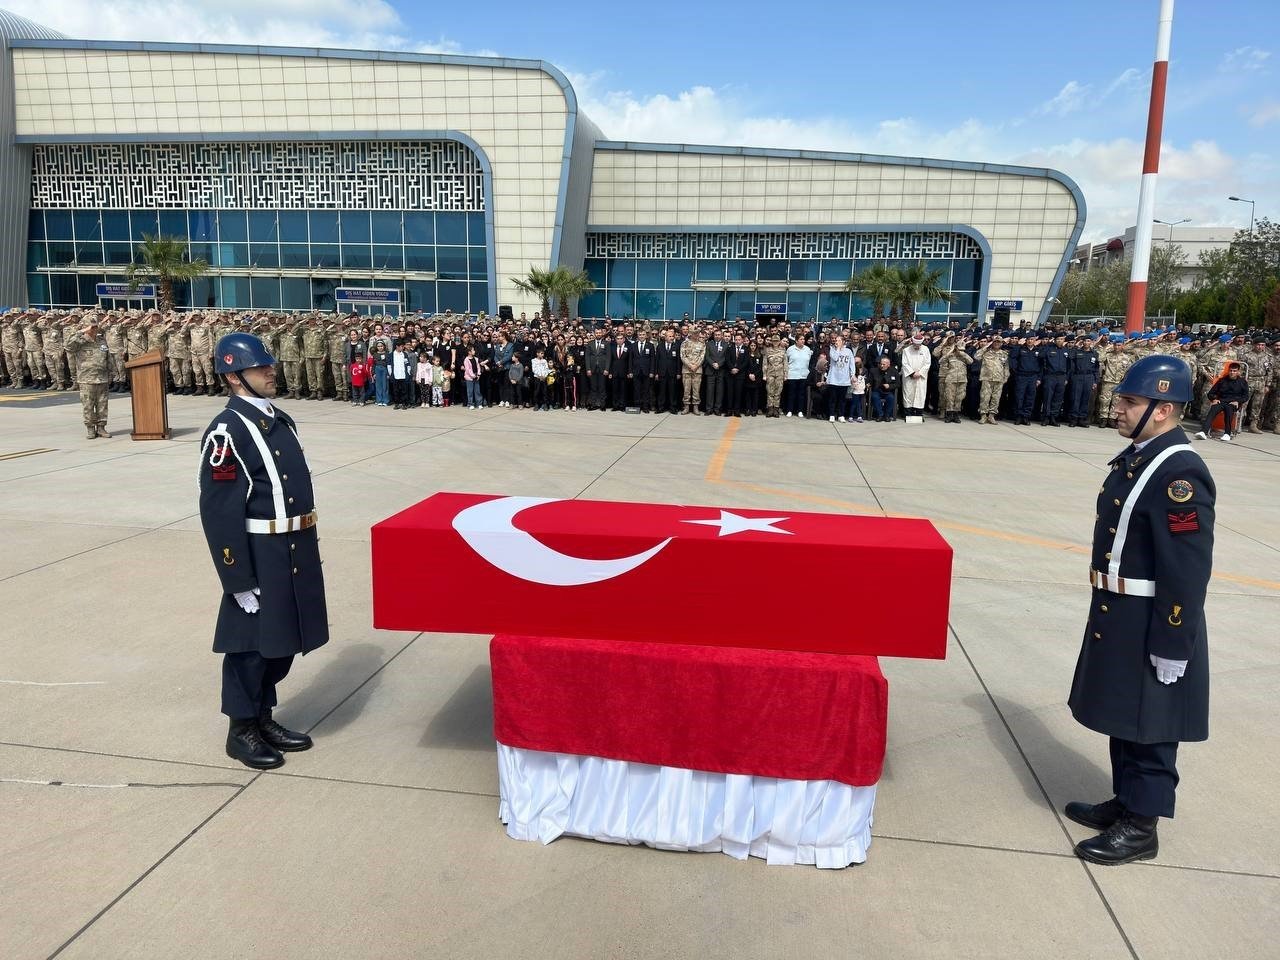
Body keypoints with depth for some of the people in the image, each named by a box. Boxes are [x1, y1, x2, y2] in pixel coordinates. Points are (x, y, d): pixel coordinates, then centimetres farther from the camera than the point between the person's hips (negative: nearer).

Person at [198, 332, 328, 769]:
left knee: (282, 639, 17)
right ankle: (242, 730, 24)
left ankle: (265, 718, 34)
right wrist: (239, 579, -18)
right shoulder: (226, 430, -15)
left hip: (297, 550, 8)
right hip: (259, 554, -8)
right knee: (251, 643, 6)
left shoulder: (281, 420, 11)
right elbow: (218, 510, -17)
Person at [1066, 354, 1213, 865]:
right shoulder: (1136, 456, 7)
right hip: (1117, 614, 9)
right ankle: (1126, 802, 37)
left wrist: (1172, 647, -20)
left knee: (1148, 726, 6)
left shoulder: (1180, 473, -22)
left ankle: (1141, 826, 21)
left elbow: (1188, 570, -23)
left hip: (1151, 625, -9)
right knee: (1122, 716, 21)